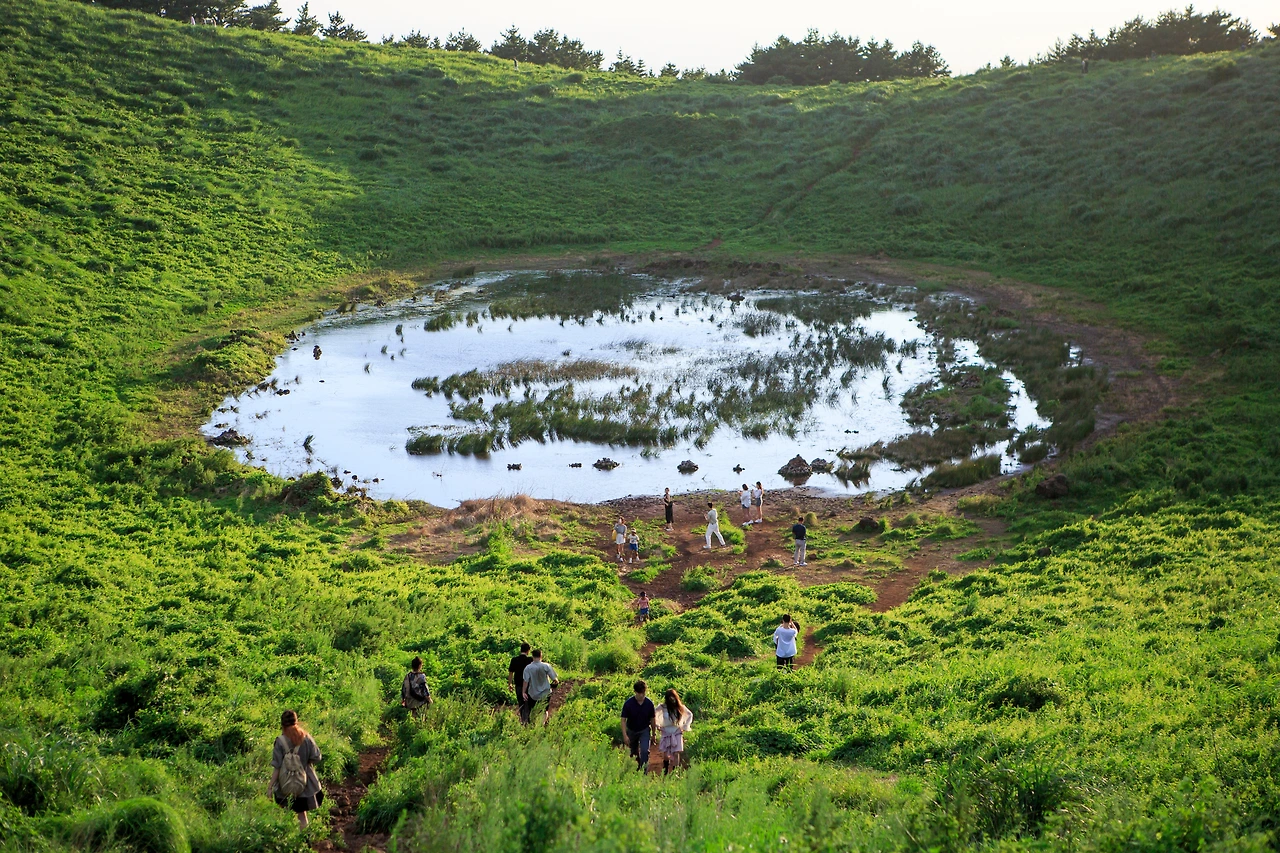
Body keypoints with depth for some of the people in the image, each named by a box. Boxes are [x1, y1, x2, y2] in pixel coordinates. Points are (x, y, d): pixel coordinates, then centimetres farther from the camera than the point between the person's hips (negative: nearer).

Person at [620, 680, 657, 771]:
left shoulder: (649, 703, -15)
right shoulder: (628, 703, -20)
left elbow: (653, 719, -2)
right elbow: (623, 720, -15)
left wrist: (653, 734, 5)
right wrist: (625, 736, -22)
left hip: (644, 731, -1)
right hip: (632, 731, 1)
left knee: (644, 751, -17)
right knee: (634, 753, 15)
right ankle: (637, 768, 39)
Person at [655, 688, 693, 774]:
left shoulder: (680, 707, -4)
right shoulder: (662, 708, -9)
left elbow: (690, 715, 13)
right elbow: (654, 716, 5)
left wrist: (685, 727, 8)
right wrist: (658, 726, 3)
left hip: (677, 734, 0)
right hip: (666, 734, 0)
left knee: (676, 754, -8)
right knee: (665, 756, 2)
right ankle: (665, 774, 18)